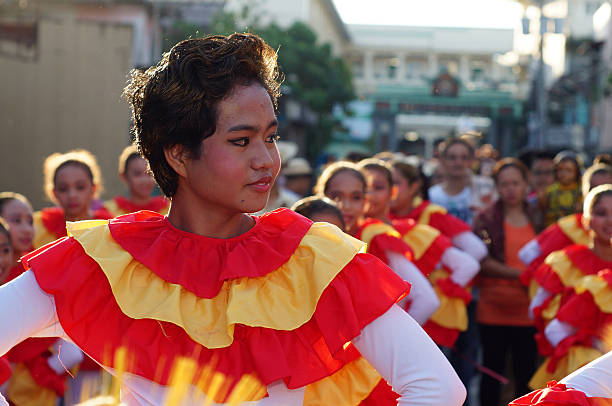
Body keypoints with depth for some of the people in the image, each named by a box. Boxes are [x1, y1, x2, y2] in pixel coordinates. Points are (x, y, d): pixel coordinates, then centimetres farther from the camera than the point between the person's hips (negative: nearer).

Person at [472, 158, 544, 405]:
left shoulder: (537, 219, 10)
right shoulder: (486, 219, 0)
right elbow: (481, 262, -9)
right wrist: (521, 274, -15)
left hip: (528, 312, 2)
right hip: (494, 310, -2)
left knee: (526, 375, 5)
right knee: (493, 373, 6)